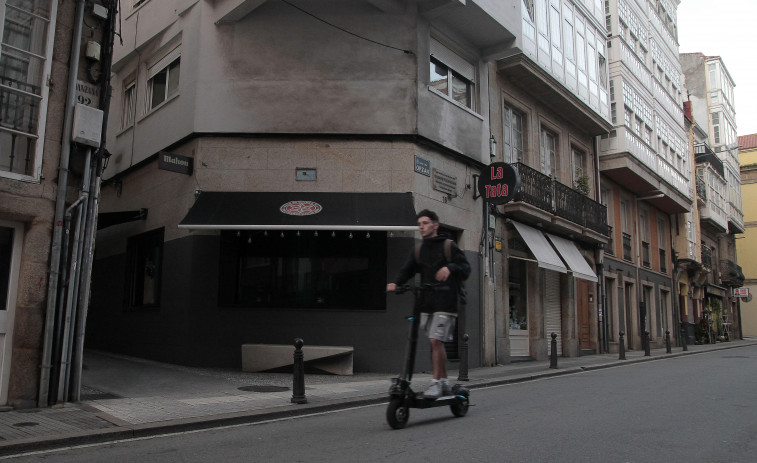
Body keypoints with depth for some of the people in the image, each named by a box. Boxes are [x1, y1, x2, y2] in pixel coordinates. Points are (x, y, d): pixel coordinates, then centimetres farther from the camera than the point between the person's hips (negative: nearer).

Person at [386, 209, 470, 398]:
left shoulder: (448, 246, 2)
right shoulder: (418, 251, 16)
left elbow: (466, 268, -2)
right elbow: (406, 270, 5)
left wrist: (450, 267, -23)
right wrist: (395, 282, -15)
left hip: (445, 302, -5)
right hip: (427, 302, 5)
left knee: (436, 340, -14)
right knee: (436, 343, 10)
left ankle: (436, 383, -4)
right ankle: (444, 381, 22)